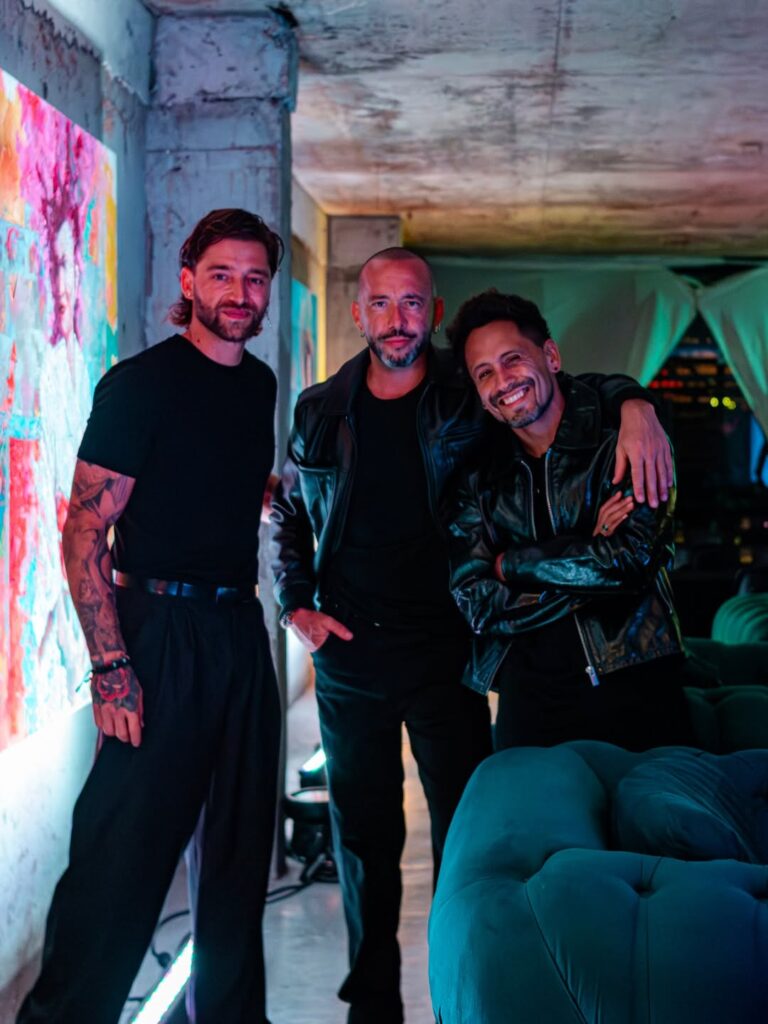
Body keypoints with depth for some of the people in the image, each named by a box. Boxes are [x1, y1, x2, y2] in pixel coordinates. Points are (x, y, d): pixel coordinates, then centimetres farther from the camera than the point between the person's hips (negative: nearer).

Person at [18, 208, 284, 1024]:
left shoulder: (261, 387, 11)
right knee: (124, 850, -6)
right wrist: (111, 669, -21)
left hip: (239, 629, 7)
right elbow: (84, 532, -14)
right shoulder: (140, 384, -10)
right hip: (159, 633, -7)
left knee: (239, 843, 14)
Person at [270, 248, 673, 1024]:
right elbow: (289, 515, 17)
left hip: (444, 653, -2)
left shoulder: (469, 402, -1)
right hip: (348, 654, 2)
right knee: (363, 834, 11)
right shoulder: (320, 412, 5)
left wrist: (633, 405, -17)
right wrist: (295, 605, 6)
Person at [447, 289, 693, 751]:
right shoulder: (480, 481, 6)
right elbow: (478, 606, -3)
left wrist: (512, 563, -5)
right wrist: (588, 555, -12)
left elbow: (629, 559, -17)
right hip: (529, 707, 3)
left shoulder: (623, 444, -3)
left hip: (633, 693, -2)